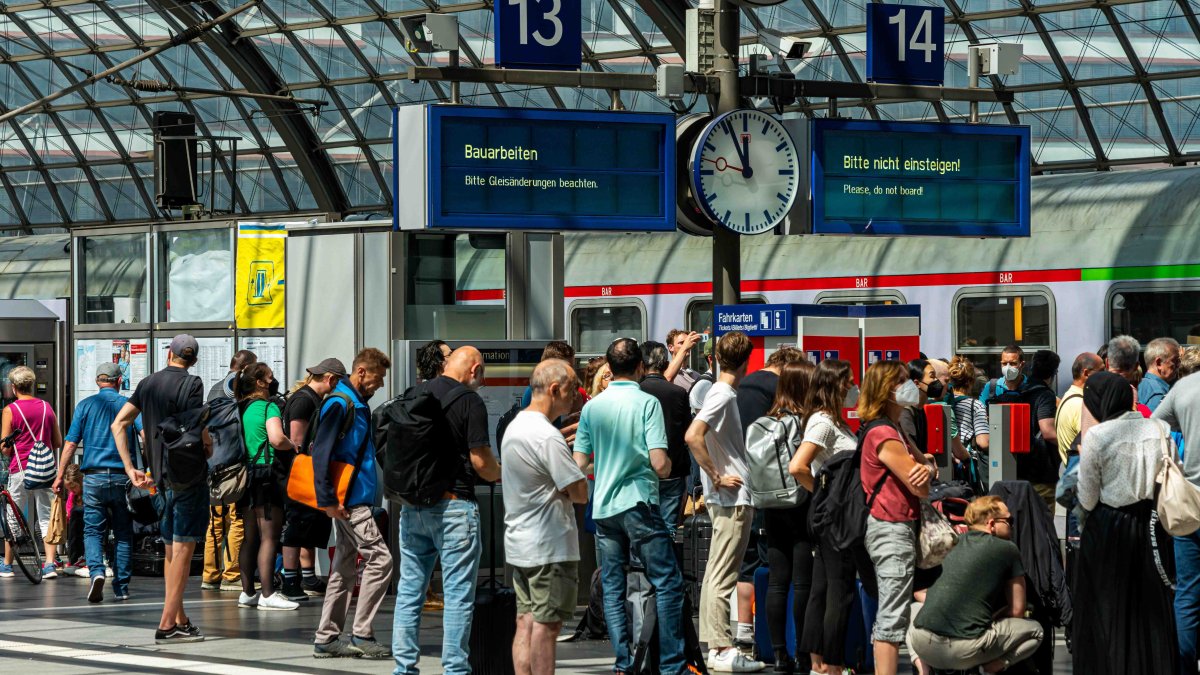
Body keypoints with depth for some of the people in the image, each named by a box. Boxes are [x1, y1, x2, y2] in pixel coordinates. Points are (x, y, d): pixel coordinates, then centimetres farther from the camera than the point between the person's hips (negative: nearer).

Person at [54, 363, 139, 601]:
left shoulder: (85, 405, 3)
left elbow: (71, 443, 0)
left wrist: (60, 475, 4)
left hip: (94, 476, 0)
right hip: (122, 477, 0)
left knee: (93, 530, 4)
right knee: (123, 533, 10)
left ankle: (96, 571, -21)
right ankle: (121, 587, 10)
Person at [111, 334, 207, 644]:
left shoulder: (148, 383, 11)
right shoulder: (191, 384, -10)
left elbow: (118, 424, 7)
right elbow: (198, 431, -17)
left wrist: (130, 469, 6)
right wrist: (209, 445, 6)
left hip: (160, 476, 7)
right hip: (188, 474, -7)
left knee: (171, 549, 15)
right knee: (183, 549, -5)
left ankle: (179, 619, 20)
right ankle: (167, 625, -9)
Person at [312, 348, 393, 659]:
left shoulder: (357, 404, 17)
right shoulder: (339, 403, -14)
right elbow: (320, 452, -19)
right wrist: (327, 500, -22)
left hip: (356, 500, 10)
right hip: (349, 501, -10)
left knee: (345, 568, 11)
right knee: (379, 559, -10)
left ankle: (326, 639, 14)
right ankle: (361, 635, -7)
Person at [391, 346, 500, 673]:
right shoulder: (469, 401, -10)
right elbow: (481, 461, -13)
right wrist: (500, 475, 8)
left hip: (412, 505, 6)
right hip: (453, 504, -6)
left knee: (409, 590, 10)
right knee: (458, 594, -2)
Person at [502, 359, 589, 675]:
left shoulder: (514, 426, 11)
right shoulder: (547, 437, -19)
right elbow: (581, 493, -19)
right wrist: (567, 492, 2)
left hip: (518, 541, 9)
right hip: (550, 545, -9)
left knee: (526, 621, 10)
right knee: (547, 624, -4)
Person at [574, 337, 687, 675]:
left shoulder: (592, 406, 5)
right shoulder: (647, 403, -8)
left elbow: (580, 464, 6)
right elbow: (660, 463, -16)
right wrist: (668, 466, 7)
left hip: (603, 508, 5)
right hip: (639, 504, -5)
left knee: (612, 589, 9)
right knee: (668, 583, 1)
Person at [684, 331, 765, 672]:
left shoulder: (722, 393, 13)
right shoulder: (723, 395, -14)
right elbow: (693, 436, -26)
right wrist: (717, 477, -19)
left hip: (728, 499, 10)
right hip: (732, 497, -10)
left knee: (716, 573, 11)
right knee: (723, 576, -9)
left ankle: (714, 645, 15)